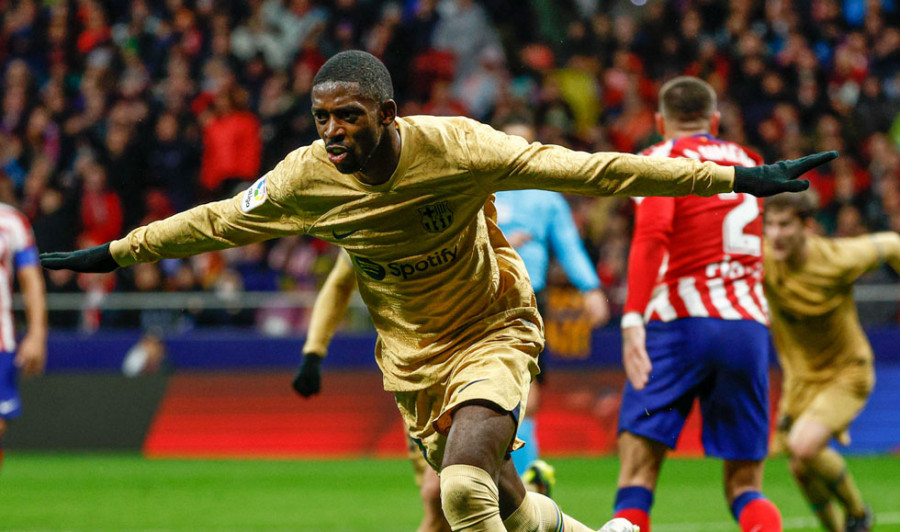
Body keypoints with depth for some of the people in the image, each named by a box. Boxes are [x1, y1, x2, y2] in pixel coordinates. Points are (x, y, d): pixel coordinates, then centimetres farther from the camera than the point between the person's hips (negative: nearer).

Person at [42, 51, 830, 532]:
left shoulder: (453, 148, -24)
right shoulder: (305, 179, -14)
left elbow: (588, 171, -23)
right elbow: (216, 223, 5)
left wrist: (737, 180, -26)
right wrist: (109, 254, 12)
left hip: (492, 333, -4)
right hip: (412, 358, 4)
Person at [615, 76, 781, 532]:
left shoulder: (662, 159, 4)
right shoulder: (747, 161, 21)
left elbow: (651, 235, -13)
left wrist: (633, 317, -20)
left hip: (682, 323, -4)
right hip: (749, 326, 4)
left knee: (638, 462, -6)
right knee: (745, 483, 6)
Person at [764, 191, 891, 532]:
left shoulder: (837, 260, -24)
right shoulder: (762, 261, -18)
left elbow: (889, 245, -6)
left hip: (846, 375, -5)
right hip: (800, 376, 5)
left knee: (804, 447, -25)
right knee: (801, 470, 7)